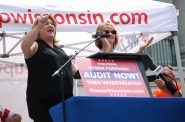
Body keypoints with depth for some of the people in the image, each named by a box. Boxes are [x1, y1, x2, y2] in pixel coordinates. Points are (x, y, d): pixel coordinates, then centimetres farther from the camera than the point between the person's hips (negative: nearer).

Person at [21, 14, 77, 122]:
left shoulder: (59, 50, 24)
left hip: (65, 99, 7)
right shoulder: (36, 46, 3)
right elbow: (24, 46, -22)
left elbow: (74, 70, 29)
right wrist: (38, 26, -30)